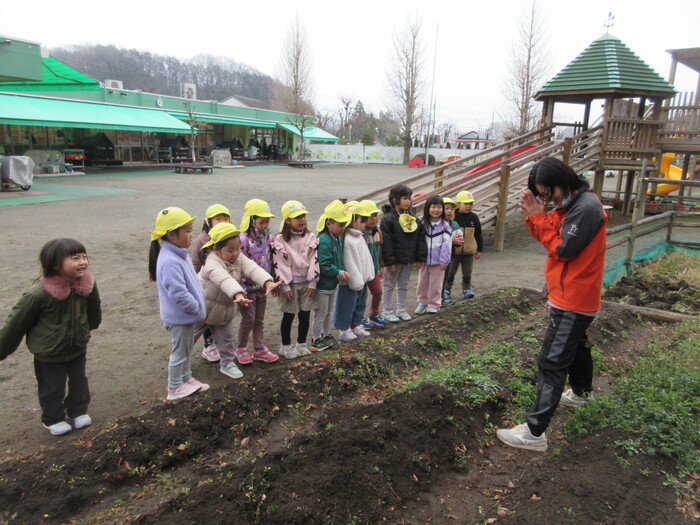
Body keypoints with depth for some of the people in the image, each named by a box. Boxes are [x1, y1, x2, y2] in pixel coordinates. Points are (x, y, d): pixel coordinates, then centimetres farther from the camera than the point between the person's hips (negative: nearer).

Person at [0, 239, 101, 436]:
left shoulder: (88, 284, -20)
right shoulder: (38, 293, -32)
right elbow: (16, 322, -17)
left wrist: (89, 328, 22)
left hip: (78, 347, 4)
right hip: (49, 353, -4)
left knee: (79, 381, 22)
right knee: (52, 388, 16)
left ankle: (79, 411, 47)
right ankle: (53, 419, 42)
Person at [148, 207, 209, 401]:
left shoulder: (180, 254, 4)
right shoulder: (170, 262, -29)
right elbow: (178, 293, -31)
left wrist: (198, 305, 13)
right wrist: (197, 308, -19)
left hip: (187, 315, 9)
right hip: (179, 317, -9)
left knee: (187, 348, 23)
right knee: (179, 351, 7)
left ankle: (186, 378, 40)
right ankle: (175, 388, 23)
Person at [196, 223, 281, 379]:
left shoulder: (239, 257, -11)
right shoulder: (212, 263, -32)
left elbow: (253, 269, -27)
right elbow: (224, 280, -50)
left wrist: (268, 282, -46)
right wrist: (238, 295, -68)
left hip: (224, 307, 5)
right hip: (203, 307, -5)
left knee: (226, 336, 12)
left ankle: (227, 363, 28)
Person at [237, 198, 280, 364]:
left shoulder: (268, 238, 4)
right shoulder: (243, 240, -18)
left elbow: (271, 262, 12)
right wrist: (241, 289, -20)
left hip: (262, 287, 6)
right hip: (248, 288, -6)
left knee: (259, 320, 14)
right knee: (248, 319, 3)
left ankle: (259, 349, 25)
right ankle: (241, 349, 23)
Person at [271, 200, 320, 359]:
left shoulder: (311, 238, 2)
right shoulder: (280, 240, -9)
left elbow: (314, 261, 1)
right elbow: (279, 264, -10)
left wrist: (312, 283, -3)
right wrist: (285, 286, -12)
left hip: (306, 282, 3)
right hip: (290, 283, -3)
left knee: (305, 314, 9)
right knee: (289, 315, 5)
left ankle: (301, 344, 25)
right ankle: (286, 346, 20)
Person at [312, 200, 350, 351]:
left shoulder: (338, 238, 5)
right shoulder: (323, 241, -25)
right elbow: (323, 265, -28)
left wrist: (342, 271, -2)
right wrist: (339, 273, -18)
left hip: (332, 283, 9)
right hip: (322, 284, -9)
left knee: (329, 311, 22)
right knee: (321, 313, 3)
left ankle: (326, 335, 37)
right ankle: (316, 340, 17)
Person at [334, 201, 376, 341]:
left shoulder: (359, 237, 9)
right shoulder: (348, 240, -23)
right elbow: (350, 263, -24)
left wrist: (368, 275, 14)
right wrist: (357, 281, -21)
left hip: (361, 279, 10)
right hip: (351, 281, -10)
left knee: (360, 304, 19)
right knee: (348, 305, 2)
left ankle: (356, 326, 33)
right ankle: (344, 330, 15)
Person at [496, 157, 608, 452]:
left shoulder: (587, 207, -21)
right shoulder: (568, 205, 9)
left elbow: (564, 248, -22)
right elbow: (552, 238, 7)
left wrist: (539, 216, -16)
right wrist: (535, 214, -9)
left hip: (574, 300, -10)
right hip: (571, 296, 10)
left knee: (552, 363, -11)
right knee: (576, 345, 28)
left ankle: (534, 432, -8)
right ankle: (580, 392, 52)